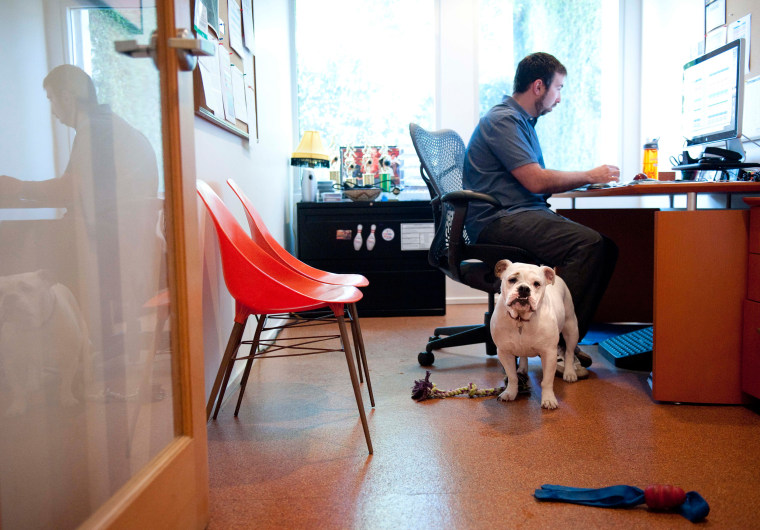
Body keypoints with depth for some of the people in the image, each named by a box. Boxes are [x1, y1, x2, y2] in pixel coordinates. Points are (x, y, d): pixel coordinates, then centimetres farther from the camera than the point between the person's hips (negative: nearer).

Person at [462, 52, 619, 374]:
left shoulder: (523, 121, 25)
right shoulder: (503, 120, -7)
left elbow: (540, 184, 25)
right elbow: (536, 181, -16)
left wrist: (588, 178, 14)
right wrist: (590, 176, -3)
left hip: (528, 215, 10)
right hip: (498, 220, -10)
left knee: (606, 248, -7)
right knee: (588, 244, -27)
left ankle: (566, 340, -5)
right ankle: (556, 344, -20)